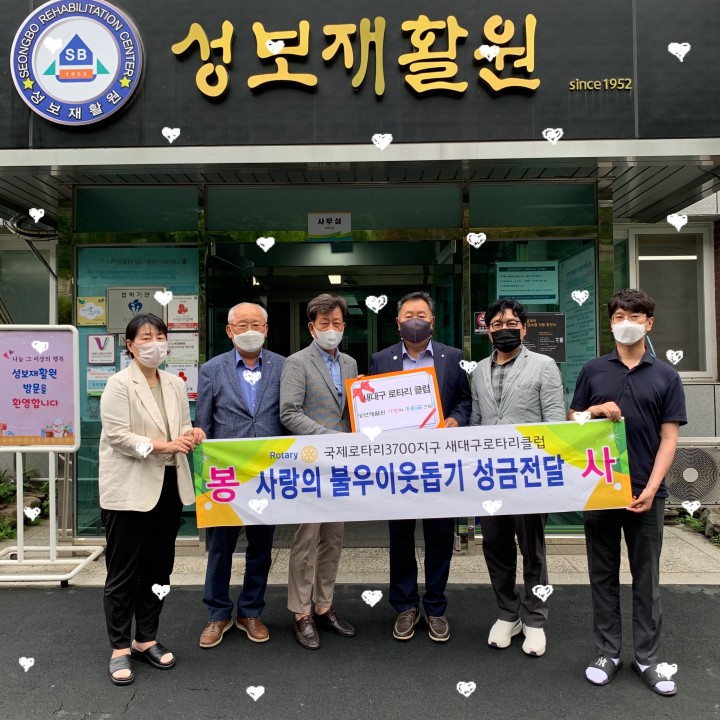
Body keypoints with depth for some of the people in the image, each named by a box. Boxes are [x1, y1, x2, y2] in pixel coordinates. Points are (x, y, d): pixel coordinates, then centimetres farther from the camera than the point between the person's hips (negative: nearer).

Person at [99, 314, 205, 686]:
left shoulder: (176, 384, 10)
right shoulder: (119, 384, -8)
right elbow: (118, 436, -15)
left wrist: (191, 434, -9)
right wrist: (165, 445, -22)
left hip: (168, 486, 6)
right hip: (129, 488, -6)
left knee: (158, 568, 13)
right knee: (123, 571, 3)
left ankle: (147, 639, 28)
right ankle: (120, 648, 18)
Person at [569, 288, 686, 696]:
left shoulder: (665, 376, 3)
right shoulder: (593, 371, 5)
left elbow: (669, 438, -1)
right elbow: (571, 422, 10)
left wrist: (651, 488, -11)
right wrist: (595, 410, -12)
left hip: (645, 492, -1)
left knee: (646, 578, 10)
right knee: (603, 575, 10)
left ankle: (648, 659, 23)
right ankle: (608, 653, 23)